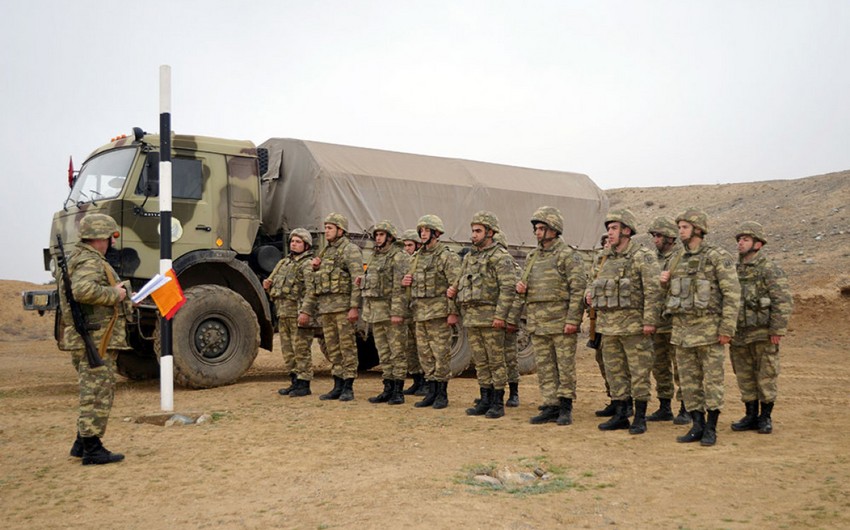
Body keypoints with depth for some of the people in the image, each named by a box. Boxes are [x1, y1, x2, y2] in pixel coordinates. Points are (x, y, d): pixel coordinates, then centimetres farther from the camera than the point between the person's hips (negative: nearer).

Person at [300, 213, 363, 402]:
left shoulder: (350, 250, -4)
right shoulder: (325, 253, 21)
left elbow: (358, 280, -15)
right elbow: (314, 285, 22)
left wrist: (354, 307, -22)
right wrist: (306, 310, 16)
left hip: (343, 306, -8)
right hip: (325, 308, 8)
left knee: (347, 346, -4)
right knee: (332, 348, 10)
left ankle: (348, 387, 1)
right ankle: (338, 386, 16)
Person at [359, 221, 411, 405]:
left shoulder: (399, 257, -10)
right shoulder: (374, 256, 17)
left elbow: (401, 287, -17)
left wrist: (397, 312, -23)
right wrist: (364, 280, 5)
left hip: (392, 311, -8)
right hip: (375, 311, 8)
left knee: (397, 352, -2)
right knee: (383, 353, 12)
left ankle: (398, 391, 3)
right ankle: (388, 389, 18)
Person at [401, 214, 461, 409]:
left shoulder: (447, 257, -9)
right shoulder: (418, 256, 15)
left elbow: (455, 286, -14)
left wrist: (453, 312, -19)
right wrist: (406, 281, 3)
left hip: (438, 312, -8)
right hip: (420, 312, 8)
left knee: (441, 354, -3)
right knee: (425, 353, 10)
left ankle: (442, 394, 6)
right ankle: (431, 393, 19)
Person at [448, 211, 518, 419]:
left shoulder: (501, 257, -7)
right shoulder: (469, 257, 17)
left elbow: (509, 287, -15)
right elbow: (461, 281, 28)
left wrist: (500, 315, -21)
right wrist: (453, 290, 5)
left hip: (490, 318, -7)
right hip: (470, 318, 8)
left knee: (496, 361, -1)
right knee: (480, 362, 11)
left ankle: (498, 403, 6)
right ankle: (485, 400, 19)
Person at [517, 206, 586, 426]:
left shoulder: (568, 256, -7)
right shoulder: (532, 257, 15)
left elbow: (578, 289, -12)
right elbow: (526, 282, 27)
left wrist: (572, 319, -18)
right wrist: (521, 287, 2)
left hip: (561, 322, -7)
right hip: (537, 322, 7)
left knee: (565, 366, 1)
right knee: (544, 368, 9)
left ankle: (565, 407, 9)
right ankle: (550, 407, 16)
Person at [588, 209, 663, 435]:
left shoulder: (642, 257, -9)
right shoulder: (608, 258, 14)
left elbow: (654, 290, -14)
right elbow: (599, 282, 29)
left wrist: (649, 321, -19)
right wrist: (591, 293, 7)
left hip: (633, 324, -7)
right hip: (608, 324, 7)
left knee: (639, 373, 0)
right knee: (614, 372, 12)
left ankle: (640, 418, 9)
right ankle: (620, 416, 21)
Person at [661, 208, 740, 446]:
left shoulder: (718, 257, -8)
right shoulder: (679, 259, 13)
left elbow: (732, 293, -12)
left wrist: (727, 328, -16)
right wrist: (666, 280, 3)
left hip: (708, 328, -7)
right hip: (682, 328, 7)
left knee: (712, 380, 1)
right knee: (689, 380, 9)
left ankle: (711, 428, 9)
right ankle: (697, 425, 18)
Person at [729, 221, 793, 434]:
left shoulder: (769, 269, -10)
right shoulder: (736, 269, 11)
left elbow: (784, 301, -15)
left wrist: (777, 330, -17)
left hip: (762, 335, -6)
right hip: (739, 335, 6)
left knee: (765, 377, 3)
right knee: (744, 378, 11)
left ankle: (765, 418, 15)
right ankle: (751, 416, 22)